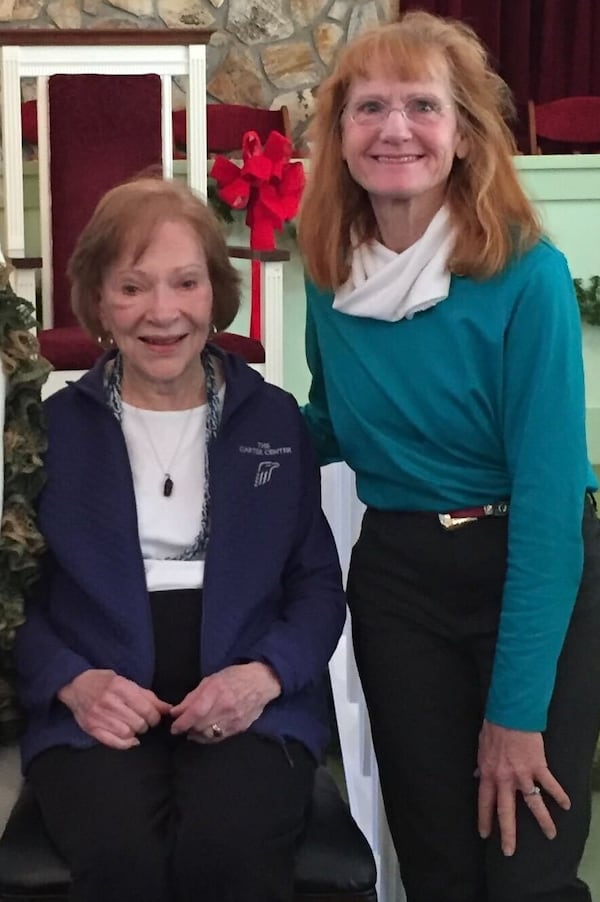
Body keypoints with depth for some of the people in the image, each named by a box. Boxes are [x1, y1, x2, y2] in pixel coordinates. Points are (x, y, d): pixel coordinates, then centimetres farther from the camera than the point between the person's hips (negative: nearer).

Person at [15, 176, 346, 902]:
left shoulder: (275, 419, 11)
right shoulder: (53, 426, 7)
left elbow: (319, 584, 10)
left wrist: (264, 676, -9)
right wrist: (74, 683, -12)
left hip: (248, 707, 1)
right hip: (96, 713, 0)